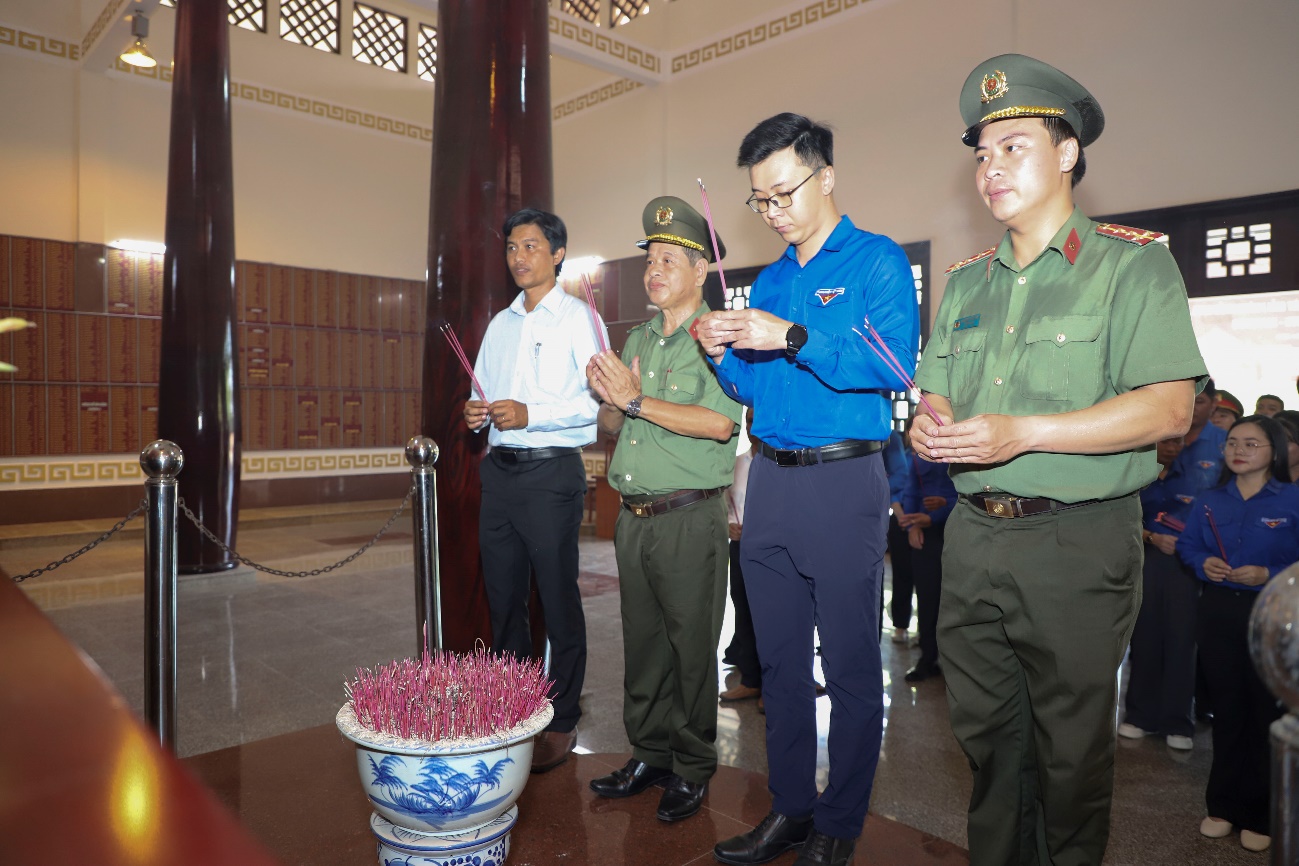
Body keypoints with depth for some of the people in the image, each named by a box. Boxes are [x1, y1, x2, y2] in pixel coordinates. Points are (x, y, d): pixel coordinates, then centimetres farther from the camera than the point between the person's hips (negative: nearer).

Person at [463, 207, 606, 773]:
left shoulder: (578, 317, -2)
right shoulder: (500, 323, 19)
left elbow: (598, 399, -12)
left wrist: (531, 414, -20)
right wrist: (475, 412, 3)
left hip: (551, 471, -7)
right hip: (499, 471, 7)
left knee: (558, 599, 0)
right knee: (502, 596, 13)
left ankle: (561, 723, 13)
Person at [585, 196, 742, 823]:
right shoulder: (637, 340, 16)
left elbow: (719, 422, -20)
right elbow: (614, 428, 17)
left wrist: (636, 400, -18)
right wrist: (606, 399, -5)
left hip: (690, 518, -6)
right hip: (633, 516, 6)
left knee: (692, 648, 4)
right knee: (642, 643, 14)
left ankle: (693, 771, 20)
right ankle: (649, 755, 29)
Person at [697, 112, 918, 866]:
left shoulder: (876, 261, -2)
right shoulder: (770, 280, 17)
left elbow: (893, 365, -18)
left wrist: (792, 338, -22)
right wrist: (723, 353, -1)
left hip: (844, 479, -6)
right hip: (770, 480, 7)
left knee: (850, 664, 4)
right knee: (780, 660, 13)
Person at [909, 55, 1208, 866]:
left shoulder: (1131, 262, -3)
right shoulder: (965, 281, 14)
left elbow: (1169, 408, -13)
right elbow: (935, 399, 16)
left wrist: (1022, 434, -22)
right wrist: (929, 428, -8)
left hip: (1079, 541, -5)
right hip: (975, 535, 5)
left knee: (1071, 750, 9)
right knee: (987, 736, 16)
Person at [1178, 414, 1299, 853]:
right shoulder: (1209, 501, 5)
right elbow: (1187, 545, 12)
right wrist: (1203, 563, -7)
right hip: (1218, 613, 4)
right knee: (1226, 708, 12)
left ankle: (1259, 815, 20)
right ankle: (1223, 805, 24)